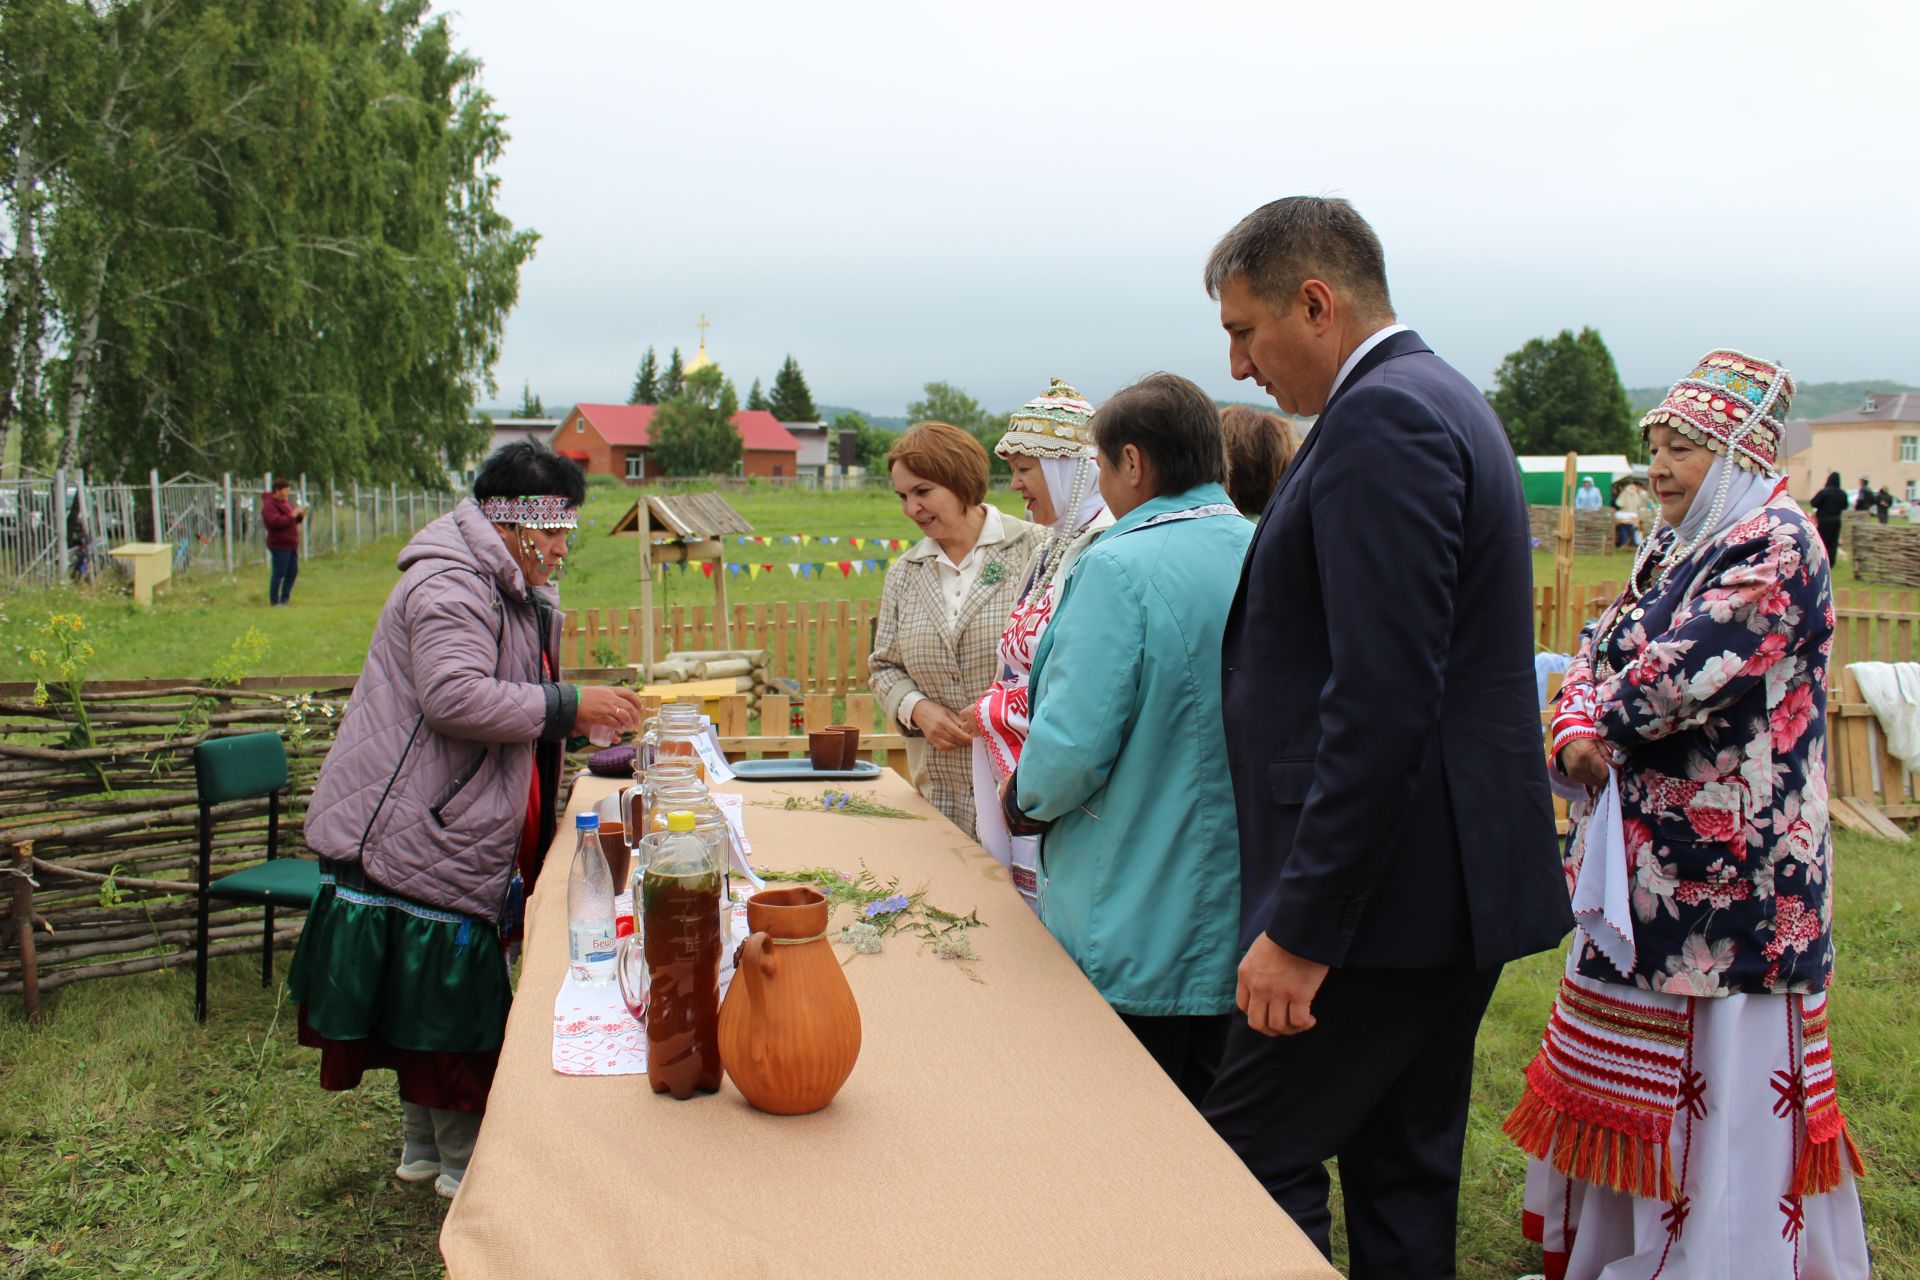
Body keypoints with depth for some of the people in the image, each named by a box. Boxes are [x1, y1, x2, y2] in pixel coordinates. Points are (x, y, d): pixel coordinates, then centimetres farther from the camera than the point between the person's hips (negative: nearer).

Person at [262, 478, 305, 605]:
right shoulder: (269, 505, -12)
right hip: (279, 545, -9)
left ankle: (284, 599, 21)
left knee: (293, 572, 12)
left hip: (291, 544, 9)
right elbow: (275, 522, -26)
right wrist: (292, 515, -23)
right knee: (279, 573, -5)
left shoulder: (286, 502, 17)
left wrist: (300, 516, 5)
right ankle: (274, 601, 4)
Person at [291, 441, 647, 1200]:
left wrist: (581, 716, 13)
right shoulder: (450, 586, -17)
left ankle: (425, 1146, 31)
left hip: (451, 842, 11)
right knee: (448, 1001, -1)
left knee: (436, 998, 18)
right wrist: (567, 706, -26)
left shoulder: (512, 595, 19)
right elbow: (455, 697, -29)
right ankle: (464, 1161, 12)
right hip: (409, 840, -11)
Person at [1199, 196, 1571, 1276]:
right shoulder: (1445, 403, 17)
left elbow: (1383, 700, -25)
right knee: (1406, 1172, 18)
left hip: (1389, 889, -11)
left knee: (1253, 1158, -3)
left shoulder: (1381, 419, -16)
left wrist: (1302, 929, -23)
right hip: (1458, 884, 11)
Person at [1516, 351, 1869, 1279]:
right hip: (1647, 864, 10)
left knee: (1725, 1079, 0)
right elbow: (1597, 651, 10)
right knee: (1628, 1064, 18)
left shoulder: (1774, 546, -14)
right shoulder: (1673, 551, 14)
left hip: (1728, 873, -9)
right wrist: (1575, 731, -10)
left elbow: (1680, 676, -25)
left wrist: (1606, 721, -7)